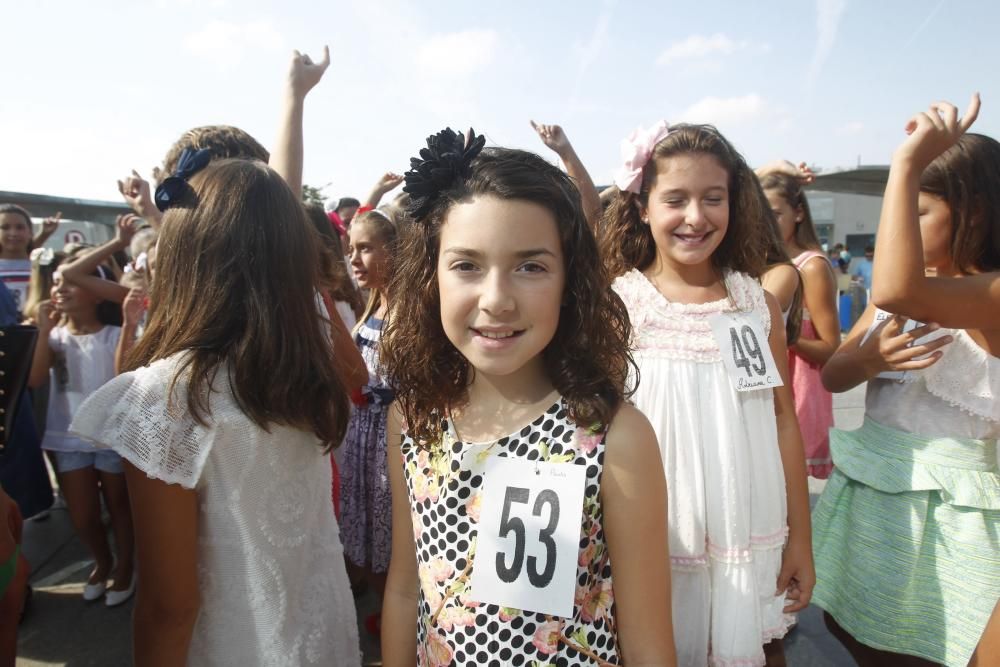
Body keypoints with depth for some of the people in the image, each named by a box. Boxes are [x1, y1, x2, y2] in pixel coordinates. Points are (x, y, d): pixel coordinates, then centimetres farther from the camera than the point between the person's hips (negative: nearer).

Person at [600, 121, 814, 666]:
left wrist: (800, 538, 7)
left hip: (748, 542, 3)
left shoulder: (759, 303, 1)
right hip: (652, 541, -2)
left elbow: (783, 421, 5)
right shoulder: (617, 303, -8)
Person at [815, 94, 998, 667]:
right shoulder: (899, 293, 9)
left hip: (944, 504, -7)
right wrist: (869, 360, -14)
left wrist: (907, 164, -32)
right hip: (867, 489, 7)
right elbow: (832, 375, 9)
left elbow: (897, 291, -38)